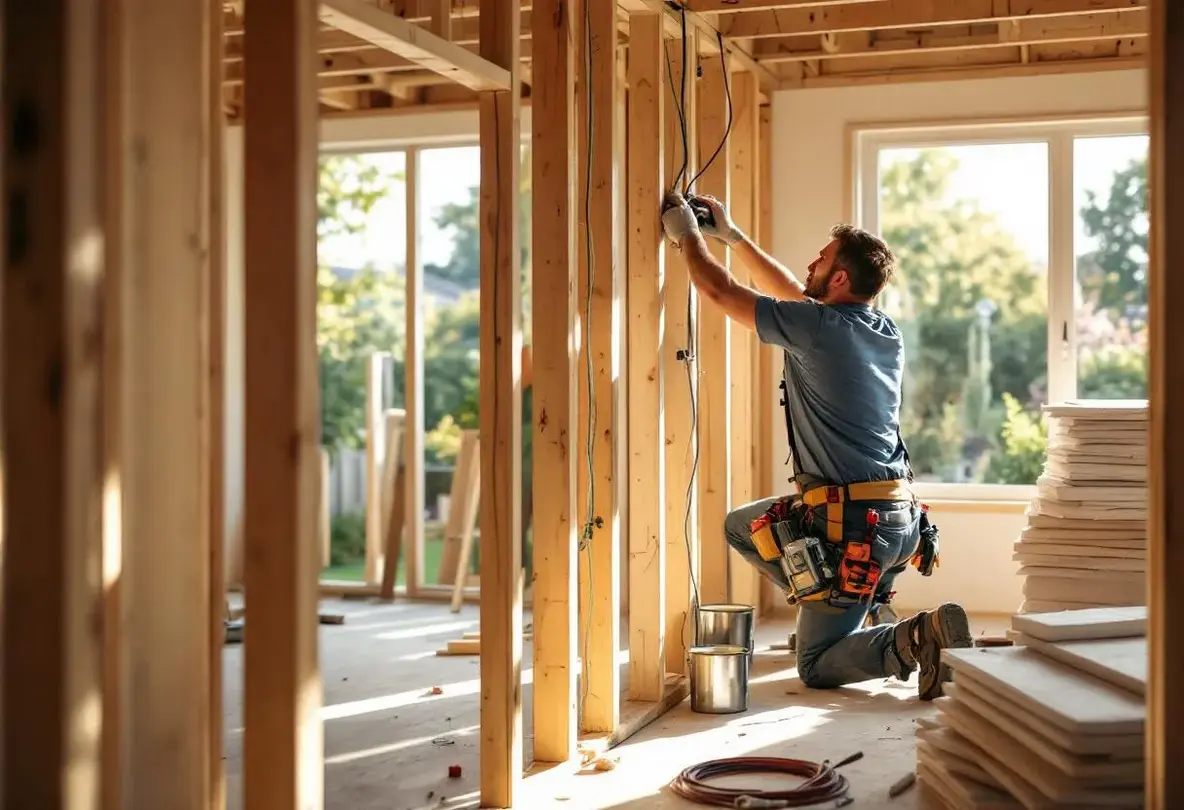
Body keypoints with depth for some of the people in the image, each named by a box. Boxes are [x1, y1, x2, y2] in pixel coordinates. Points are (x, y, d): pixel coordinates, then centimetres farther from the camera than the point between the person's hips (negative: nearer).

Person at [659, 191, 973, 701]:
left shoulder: (817, 327, -14)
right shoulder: (887, 334, 10)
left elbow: (718, 291, -4)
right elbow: (792, 293, 24)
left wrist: (688, 235, 13)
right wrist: (731, 236, 27)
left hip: (853, 527, -8)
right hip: (898, 518, 8)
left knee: (817, 668, 6)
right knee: (740, 525, 22)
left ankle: (915, 638, -9)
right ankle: (845, 609, 15)